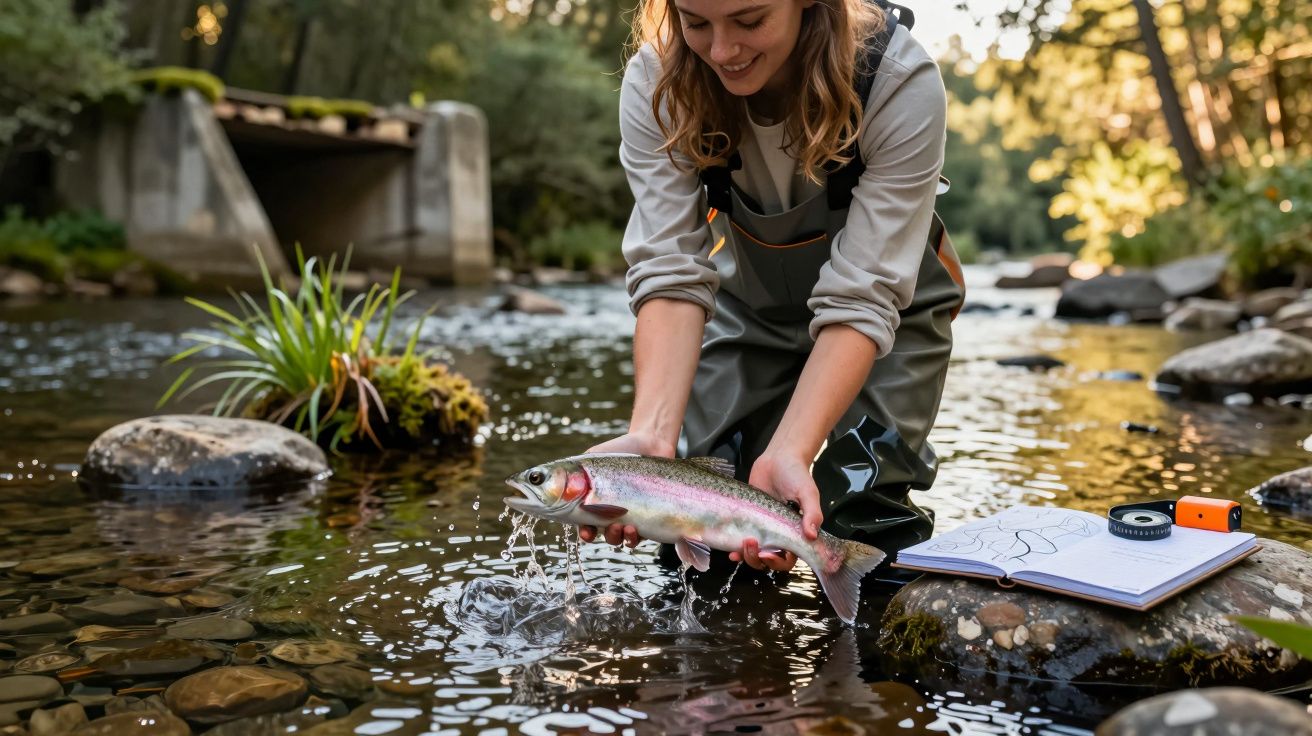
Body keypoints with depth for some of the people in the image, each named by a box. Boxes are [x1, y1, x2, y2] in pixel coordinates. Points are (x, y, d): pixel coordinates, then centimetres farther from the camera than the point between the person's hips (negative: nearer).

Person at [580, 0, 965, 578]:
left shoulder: (902, 85, -33)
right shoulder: (656, 85, -26)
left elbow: (860, 298, -36)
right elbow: (672, 273, -31)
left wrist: (788, 454, -48)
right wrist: (652, 436, -46)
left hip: (893, 307, -2)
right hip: (749, 306, 2)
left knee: (865, 528, -11)